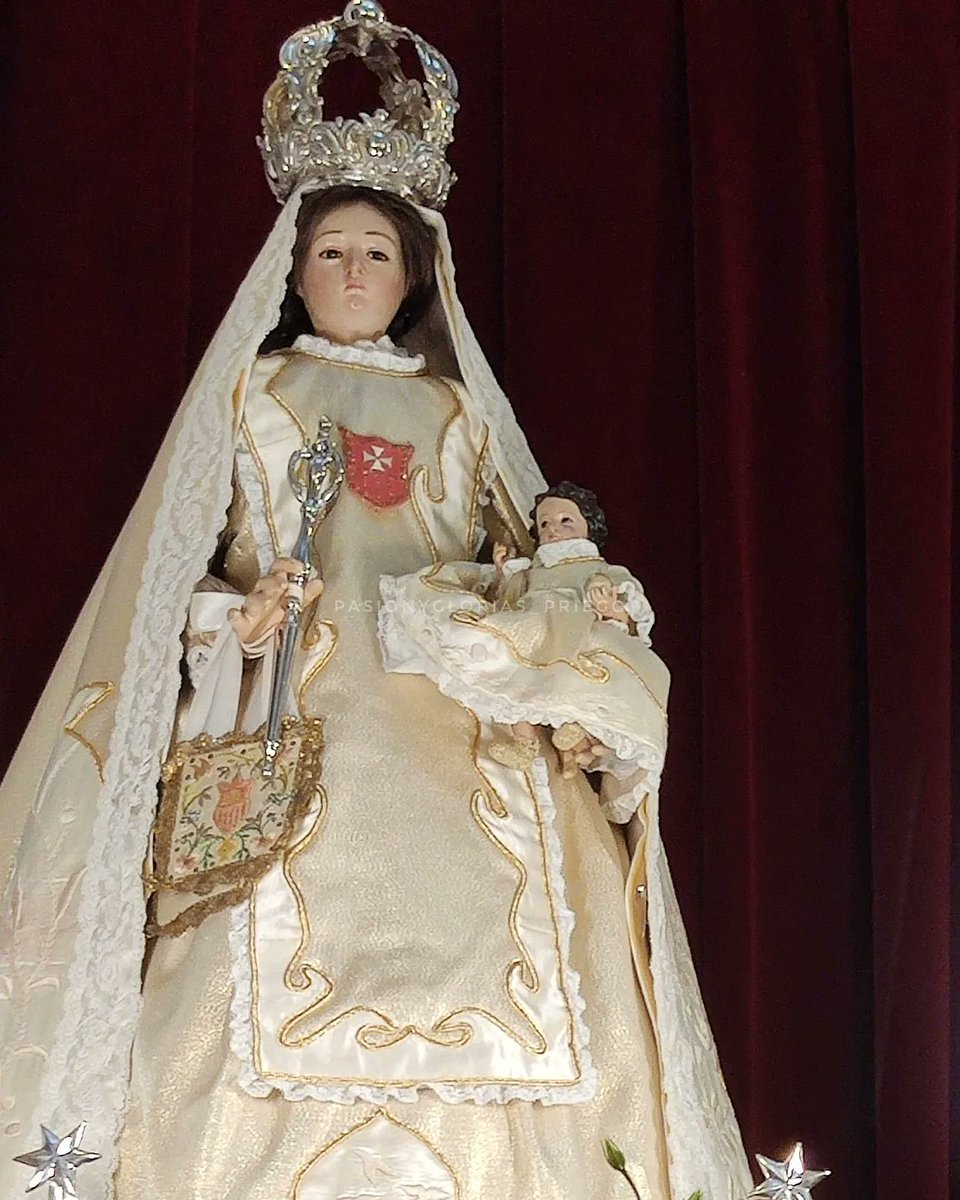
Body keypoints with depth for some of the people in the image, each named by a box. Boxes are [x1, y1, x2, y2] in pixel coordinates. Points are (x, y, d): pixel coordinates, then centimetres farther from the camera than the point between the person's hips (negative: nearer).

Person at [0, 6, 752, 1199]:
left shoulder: (458, 411, 21)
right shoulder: (245, 394, 15)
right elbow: (171, 579, 10)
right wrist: (238, 614, -10)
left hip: (457, 732, 2)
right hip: (301, 729, -2)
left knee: (482, 972, -14)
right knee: (283, 1023, -16)